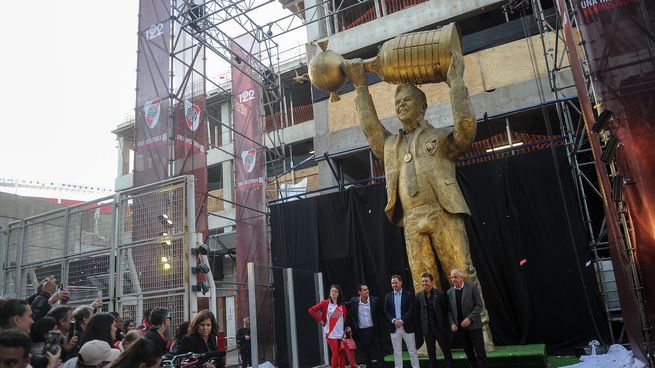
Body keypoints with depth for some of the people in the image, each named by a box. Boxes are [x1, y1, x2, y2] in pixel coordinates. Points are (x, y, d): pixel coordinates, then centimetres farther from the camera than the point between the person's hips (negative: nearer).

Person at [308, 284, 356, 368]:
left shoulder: (342, 305, 8)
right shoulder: (325, 303, -3)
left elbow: (346, 317, 21)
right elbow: (311, 310, -5)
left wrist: (347, 326, 6)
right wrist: (320, 320, -5)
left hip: (341, 333, 4)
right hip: (331, 333, -3)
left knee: (342, 354, 6)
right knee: (335, 354, -7)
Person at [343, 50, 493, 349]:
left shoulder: (441, 137, 11)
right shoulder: (391, 144, 24)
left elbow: (466, 127, -6)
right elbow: (370, 126, 21)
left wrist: (455, 82, -3)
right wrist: (361, 87, 22)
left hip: (443, 215, -4)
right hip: (412, 223, 4)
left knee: (464, 276, -4)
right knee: (422, 284, 2)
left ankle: (481, 332, 1)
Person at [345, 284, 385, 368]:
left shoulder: (375, 300, -4)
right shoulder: (354, 301, -3)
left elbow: (381, 312, 1)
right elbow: (345, 305, 10)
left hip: (374, 330, -1)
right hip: (361, 332, 1)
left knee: (379, 352, 5)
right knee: (366, 355, 11)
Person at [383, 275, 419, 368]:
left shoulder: (409, 295, -1)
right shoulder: (388, 296, 9)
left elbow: (412, 310, -8)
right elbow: (386, 311, 5)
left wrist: (402, 320, -15)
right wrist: (394, 320, -11)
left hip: (407, 327, -3)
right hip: (394, 327, 3)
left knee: (413, 352, 4)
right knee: (397, 353, 6)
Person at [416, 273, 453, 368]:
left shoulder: (440, 293, -5)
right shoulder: (419, 295, 3)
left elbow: (446, 310, -1)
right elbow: (418, 312, 5)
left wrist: (446, 325, -4)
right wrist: (420, 327, 0)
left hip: (440, 327, -2)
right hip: (427, 328, 2)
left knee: (446, 350, 7)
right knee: (431, 353, 10)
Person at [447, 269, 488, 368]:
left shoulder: (472, 288, -3)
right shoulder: (449, 292, 7)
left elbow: (479, 305, -7)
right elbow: (449, 310, 8)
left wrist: (469, 318, -16)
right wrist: (452, 323, -6)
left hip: (473, 325, -3)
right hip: (459, 327, 3)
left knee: (480, 351, -3)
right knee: (468, 352, 8)